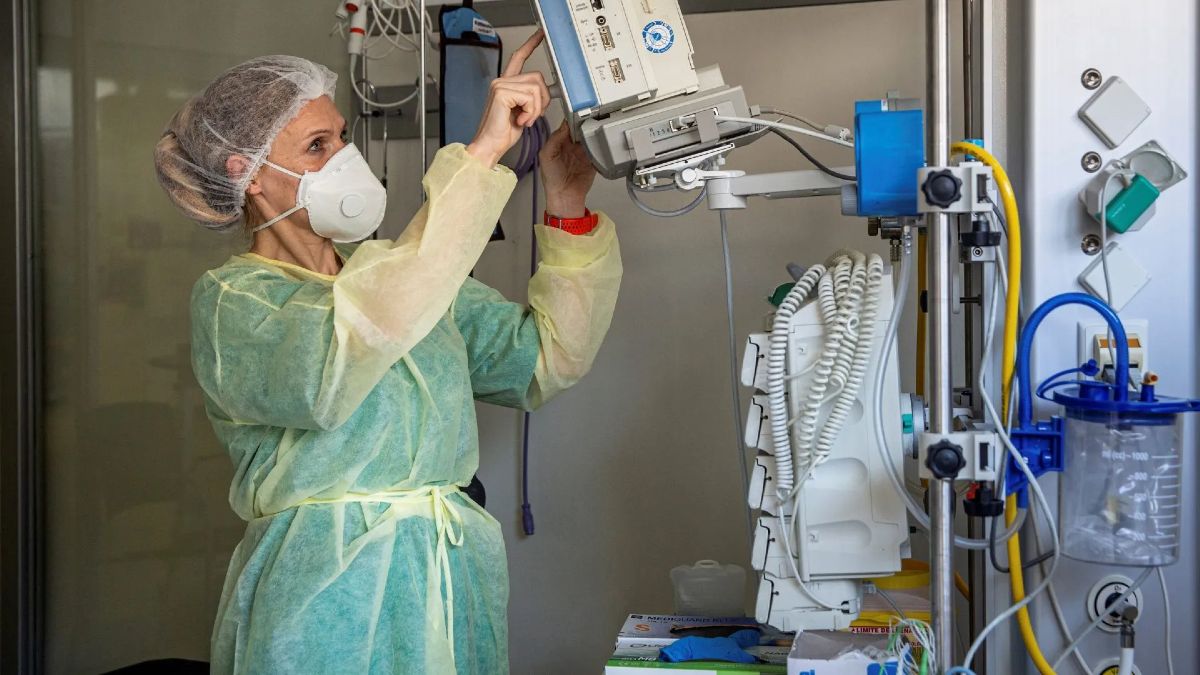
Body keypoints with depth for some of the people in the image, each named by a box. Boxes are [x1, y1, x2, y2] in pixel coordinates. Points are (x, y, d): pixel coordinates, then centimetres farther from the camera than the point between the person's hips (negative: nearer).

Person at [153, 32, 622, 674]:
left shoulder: (392, 268, 10)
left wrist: (566, 209, -7)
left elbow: (547, 358, 7)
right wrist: (480, 154, -29)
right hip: (327, 603, -5)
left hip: (457, 590, 6)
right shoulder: (231, 300, -9)